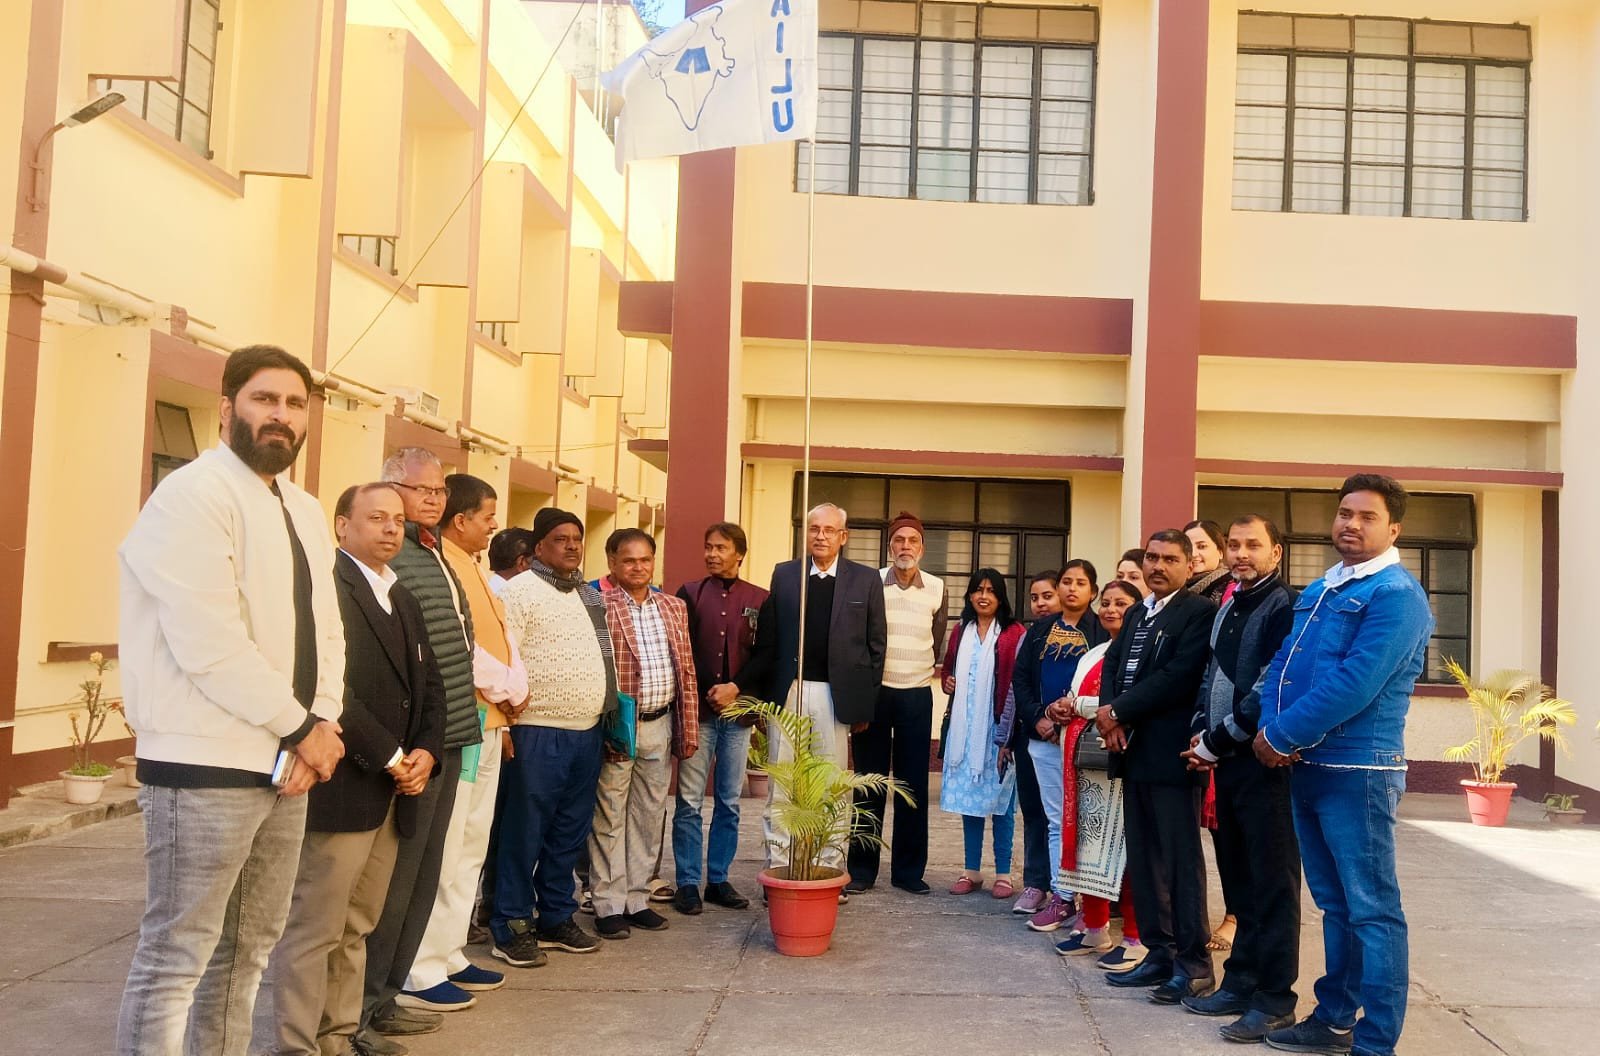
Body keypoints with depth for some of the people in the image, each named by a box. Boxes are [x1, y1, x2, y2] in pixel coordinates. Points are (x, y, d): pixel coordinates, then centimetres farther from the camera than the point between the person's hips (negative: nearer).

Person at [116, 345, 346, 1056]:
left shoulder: (307, 513, 14)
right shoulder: (192, 497, -11)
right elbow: (210, 649, -20)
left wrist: (318, 729, -4)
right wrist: (304, 729, -12)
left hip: (286, 765, 8)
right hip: (205, 765, -8)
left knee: (248, 951, 15)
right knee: (175, 960, -1)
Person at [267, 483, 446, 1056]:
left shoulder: (404, 600, 19)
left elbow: (429, 685, 19)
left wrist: (426, 751, 1)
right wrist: (389, 757, -15)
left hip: (395, 792, 8)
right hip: (339, 787, -8)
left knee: (356, 927, 14)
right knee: (313, 929, -1)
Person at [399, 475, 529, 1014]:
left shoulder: (473, 568, 17)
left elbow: (502, 637, 15)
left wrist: (513, 691, 1)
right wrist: (508, 690, -9)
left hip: (490, 723, 10)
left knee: (471, 849, 14)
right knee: (442, 852, -7)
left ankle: (449, 955, 23)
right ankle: (421, 974, 0)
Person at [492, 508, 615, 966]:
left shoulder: (590, 596, 16)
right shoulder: (520, 591, -6)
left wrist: (607, 715, 17)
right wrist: (503, 722, -18)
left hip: (587, 732, 7)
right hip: (538, 733, -7)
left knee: (570, 833, 13)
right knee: (524, 833, -1)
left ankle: (557, 918, 24)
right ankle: (511, 927, 9)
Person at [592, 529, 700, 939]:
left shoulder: (674, 608, 11)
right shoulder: (598, 606, -7)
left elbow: (686, 672, 12)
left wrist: (688, 730, 8)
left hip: (660, 725, 5)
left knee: (650, 817, 13)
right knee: (610, 818, 4)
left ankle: (637, 899, 24)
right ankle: (609, 905, 14)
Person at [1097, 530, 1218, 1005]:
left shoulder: (1199, 612, -7)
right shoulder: (1137, 614, 20)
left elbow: (1180, 677, -17)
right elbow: (1112, 664, 14)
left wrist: (1120, 712, -13)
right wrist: (1109, 712, -5)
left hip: (1171, 752, -8)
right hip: (1133, 749, 8)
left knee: (1181, 856, -4)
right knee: (1143, 857, 11)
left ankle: (1194, 962, 3)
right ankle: (1159, 952, 19)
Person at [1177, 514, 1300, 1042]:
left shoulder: (1282, 608, -10)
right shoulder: (1227, 609, 16)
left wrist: (1219, 739, -12)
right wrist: (1202, 731, 5)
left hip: (1264, 762, -8)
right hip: (1227, 761, 8)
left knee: (1272, 884, -1)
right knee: (1238, 880, 14)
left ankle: (1275, 999, 6)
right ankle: (1242, 983, 23)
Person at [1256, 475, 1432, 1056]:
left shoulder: (1395, 593, -11)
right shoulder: (1319, 591, 16)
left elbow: (1355, 682, -21)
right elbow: (1281, 665, 13)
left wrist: (1281, 736, -15)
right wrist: (1274, 731, -6)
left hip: (1357, 770, -8)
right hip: (1305, 767, 9)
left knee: (1372, 910, -2)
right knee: (1335, 904, 17)